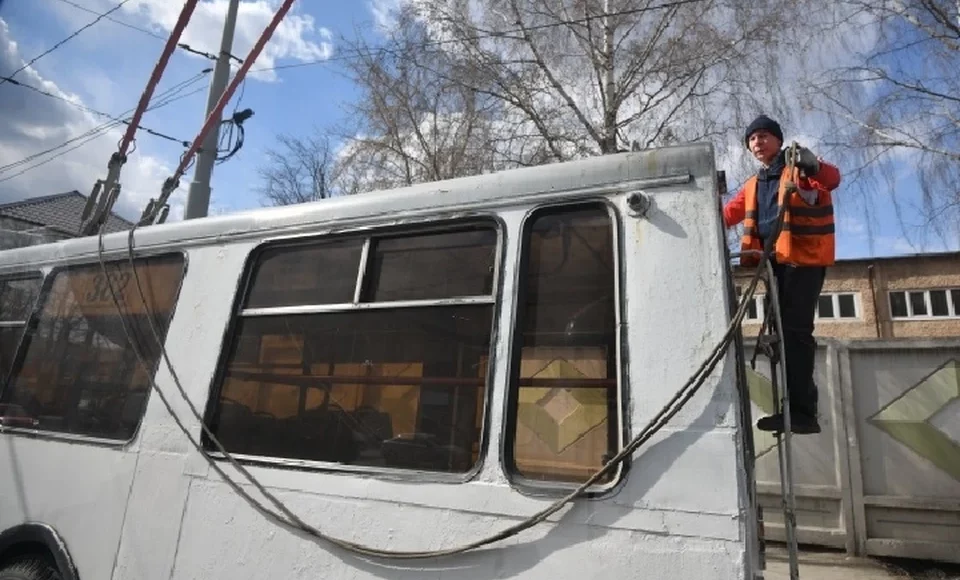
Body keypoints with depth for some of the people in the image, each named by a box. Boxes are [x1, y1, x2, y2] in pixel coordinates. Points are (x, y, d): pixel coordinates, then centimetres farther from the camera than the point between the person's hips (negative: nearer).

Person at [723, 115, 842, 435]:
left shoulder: (800, 168, 1)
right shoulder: (753, 185, 22)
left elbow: (832, 179, -19)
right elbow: (728, 214, 17)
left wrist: (814, 166, -40)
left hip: (804, 259, -7)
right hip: (774, 262, 7)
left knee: (795, 330, -14)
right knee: (783, 331, 6)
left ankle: (801, 411, -12)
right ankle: (798, 409, 13)